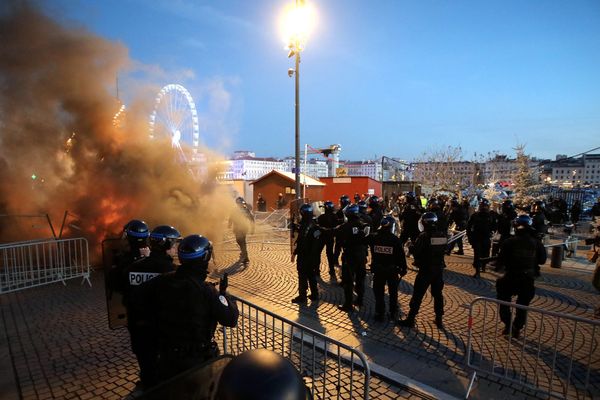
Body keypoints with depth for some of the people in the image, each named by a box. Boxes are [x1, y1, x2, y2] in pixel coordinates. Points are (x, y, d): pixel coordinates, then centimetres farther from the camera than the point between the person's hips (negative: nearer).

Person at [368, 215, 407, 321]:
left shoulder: (374, 237, -11)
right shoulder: (395, 239, -16)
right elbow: (401, 256, -9)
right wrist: (403, 269, 1)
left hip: (378, 270, 1)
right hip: (392, 270, -1)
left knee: (379, 293, 13)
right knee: (393, 293, 18)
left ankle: (379, 314, 17)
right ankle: (393, 314, 28)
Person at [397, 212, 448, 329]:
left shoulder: (423, 236, -19)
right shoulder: (443, 235, 0)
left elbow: (415, 252, -16)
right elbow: (443, 250, 10)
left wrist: (411, 246, 2)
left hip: (425, 270, -5)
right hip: (439, 269, 6)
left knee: (417, 296, 3)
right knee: (438, 295, 18)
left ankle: (410, 320, 11)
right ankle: (439, 320, 27)